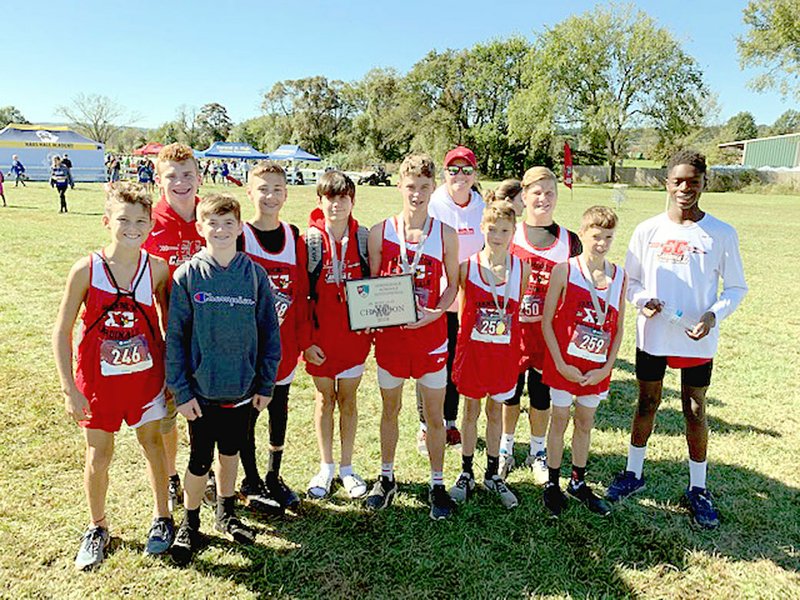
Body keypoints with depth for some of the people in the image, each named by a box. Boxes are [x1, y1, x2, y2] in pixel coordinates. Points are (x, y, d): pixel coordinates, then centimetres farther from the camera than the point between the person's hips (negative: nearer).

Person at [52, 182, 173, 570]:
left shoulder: (157, 268, -8)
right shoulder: (86, 270, -12)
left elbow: (169, 322, 3)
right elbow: (61, 332, -7)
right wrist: (70, 389, -9)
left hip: (146, 374, 1)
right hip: (99, 380, 0)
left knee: (152, 444, 13)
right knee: (98, 456, 10)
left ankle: (162, 518, 34)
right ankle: (97, 528, 35)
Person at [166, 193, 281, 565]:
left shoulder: (254, 274, -3)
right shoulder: (187, 275, -7)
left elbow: (269, 332, 1)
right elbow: (175, 336, -6)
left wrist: (266, 384, 1)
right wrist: (181, 391, -8)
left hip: (243, 389, 2)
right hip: (201, 390, -2)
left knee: (230, 451, 19)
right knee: (199, 460, 10)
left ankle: (226, 513, 41)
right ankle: (190, 523, 33)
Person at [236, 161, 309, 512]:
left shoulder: (294, 237, 5)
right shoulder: (239, 236, -7)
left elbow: (301, 291, 7)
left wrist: (303, 337, 6)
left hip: (284, 341, 4)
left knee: (279, 410, 14)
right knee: (247, 411, 8)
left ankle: (274, 478, 32)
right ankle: (251, 483, 26)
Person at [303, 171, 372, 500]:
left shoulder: (362, 236, -1)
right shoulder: (311, 238, -7)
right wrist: (305, 340, -9)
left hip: (354, 331, 2)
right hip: (320, 334, -1)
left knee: (348, 399, 12)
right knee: (325, 399, 12)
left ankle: (347, 467, 28)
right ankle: (326, 468, 29)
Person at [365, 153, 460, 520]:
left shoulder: (445, 234, -1)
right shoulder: (381, 232, 0)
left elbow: (452, 284, 5)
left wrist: (435, 312, -13)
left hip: (430, 332, 0)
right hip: (390, 333, 1)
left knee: (435, 413, 7)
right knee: (390, 408, 15)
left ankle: (437, 484, 26)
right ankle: (386, 477, 33)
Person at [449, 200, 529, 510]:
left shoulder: (522, 268, -3)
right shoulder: (468, 267, -6)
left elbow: (519, 310, 5)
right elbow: (462, 311, 1)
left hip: (504, 350, 1)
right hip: (473, 347, -1)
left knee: (495, 412, 14)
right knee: (471, 411, 11)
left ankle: (492, 475, 31)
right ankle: (466, 474, 28)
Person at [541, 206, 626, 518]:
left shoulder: (619, 276, 0)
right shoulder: (564, 270, -10)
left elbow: (618, 329, 5)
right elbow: (546, 322, -9)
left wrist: (606, 368, -4)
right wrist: (561, 364, -12)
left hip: (597, 368, 3)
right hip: (564, 364, -3)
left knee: (585, 423, 17)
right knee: (559, 421, 9)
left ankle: (579, 482, 34)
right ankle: (552, 484, 26)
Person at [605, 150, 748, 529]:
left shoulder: (721, 234, -5)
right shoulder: (647, 231, -2)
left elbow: (737, 287, 2)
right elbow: (630, 281, 6)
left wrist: (714, 314, -16)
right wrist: (644, 299, -14)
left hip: (697, 340, -1)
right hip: (652, 336, 1)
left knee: (695, 412, 9)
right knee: (646, 404, 14)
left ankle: (697, 489, 26)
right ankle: (634, 473, 31)